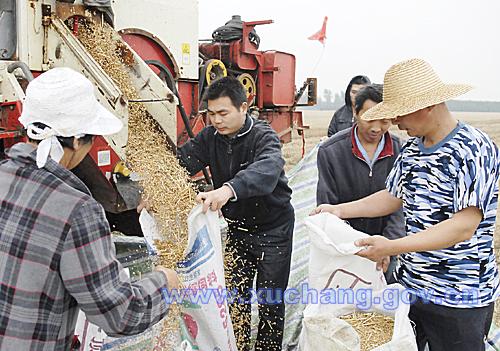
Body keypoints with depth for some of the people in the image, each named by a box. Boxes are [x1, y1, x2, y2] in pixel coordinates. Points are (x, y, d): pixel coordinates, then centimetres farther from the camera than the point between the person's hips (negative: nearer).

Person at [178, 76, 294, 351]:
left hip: (273, 228, -4)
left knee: (270, 298, 5)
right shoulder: (210, 137, -4)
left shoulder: (263, 136, -22)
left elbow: (266, 169, -43)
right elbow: (181, 161, -15)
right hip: (237, 226, 5)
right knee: (235, 294, 13)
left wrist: (228, 189, -61)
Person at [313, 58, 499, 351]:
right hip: (410, 283, 7)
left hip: (459, 297, -7)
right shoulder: (411, 149, 6)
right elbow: (393, 196, 18)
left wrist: (392, 247, -30)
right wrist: (339, 210, 7)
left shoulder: (474, 149, -18)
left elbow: (465, 226, -25)